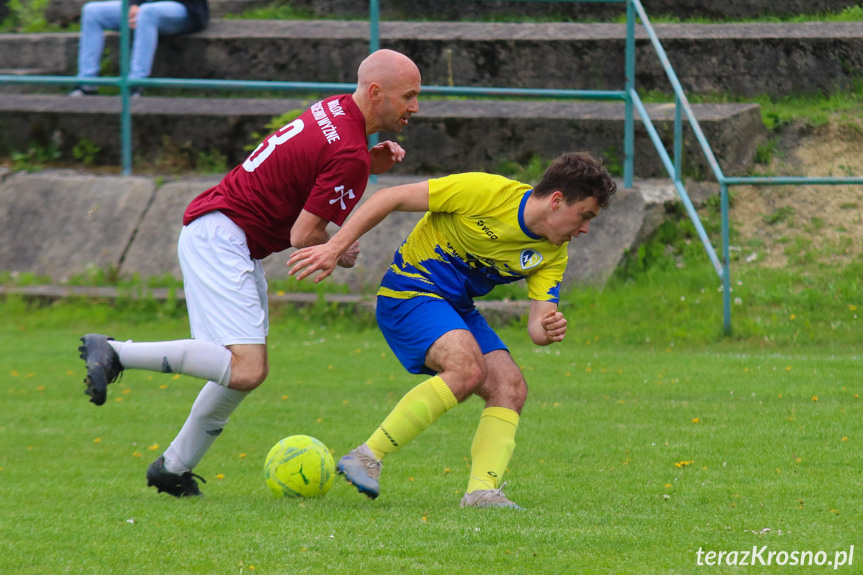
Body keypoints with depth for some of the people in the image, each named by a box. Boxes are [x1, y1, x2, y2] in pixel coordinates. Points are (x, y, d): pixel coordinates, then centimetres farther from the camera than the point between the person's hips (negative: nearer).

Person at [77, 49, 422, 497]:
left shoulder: (335, 109, 9)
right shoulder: (348, 154, -19)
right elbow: (304, 235, -19)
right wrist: (339, 256, 3)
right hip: (219, 238, -11)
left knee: (247, 369, 15)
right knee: (246, 369, -21)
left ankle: (174, 468, 22)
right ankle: (113, 354, -18)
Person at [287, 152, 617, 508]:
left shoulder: (553, 254, -1)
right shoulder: (487, 192, -22)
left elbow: (537, 323, -5)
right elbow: (392, 198, -17)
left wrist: (548, 330, -31)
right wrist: (335, 248, -20)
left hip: (458, 309, 8)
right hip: (410, 291, -8)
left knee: (510, 388, -11)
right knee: (469, 368, -30)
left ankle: (482, 490, -19)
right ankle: (367, 457, -24)